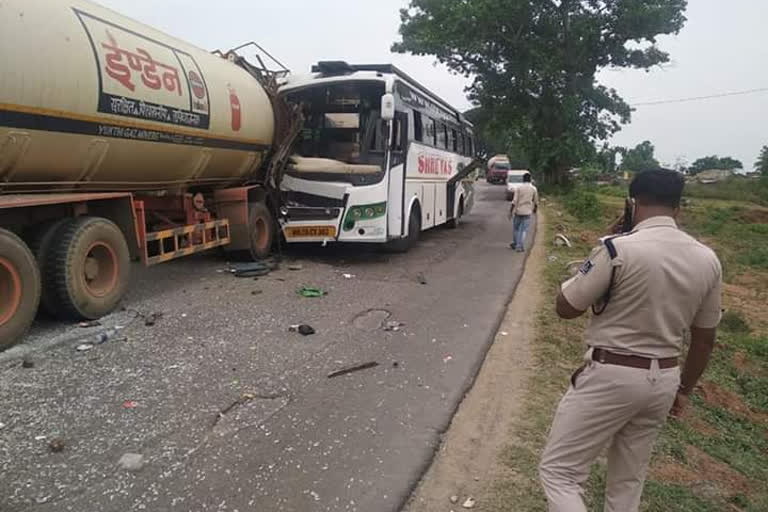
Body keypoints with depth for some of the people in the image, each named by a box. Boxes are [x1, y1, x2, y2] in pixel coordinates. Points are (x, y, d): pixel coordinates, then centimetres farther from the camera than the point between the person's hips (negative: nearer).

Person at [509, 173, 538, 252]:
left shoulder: (518, 188, -4)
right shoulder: (534, 189, 0)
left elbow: (514, 201, -10)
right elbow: (536, 202, 8)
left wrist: (511, 211, -7)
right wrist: (535, 209, 26)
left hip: (518, 211, 0)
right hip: (527, 212, 0)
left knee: (515, 228, 16)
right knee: (524, 230, 3)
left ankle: (515, 244, 27)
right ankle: (520, 246, -4)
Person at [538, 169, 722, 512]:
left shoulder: (619, 249, -20)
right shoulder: (707, 260, 1)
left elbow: (565, 307, -10)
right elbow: (705, 338, 10)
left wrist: (598, 260, 1)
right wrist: (683, 389, 23)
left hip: (610, 376, -6)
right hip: (662, 380, 7)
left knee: (558, 471, 5)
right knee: (629, 480, 23)